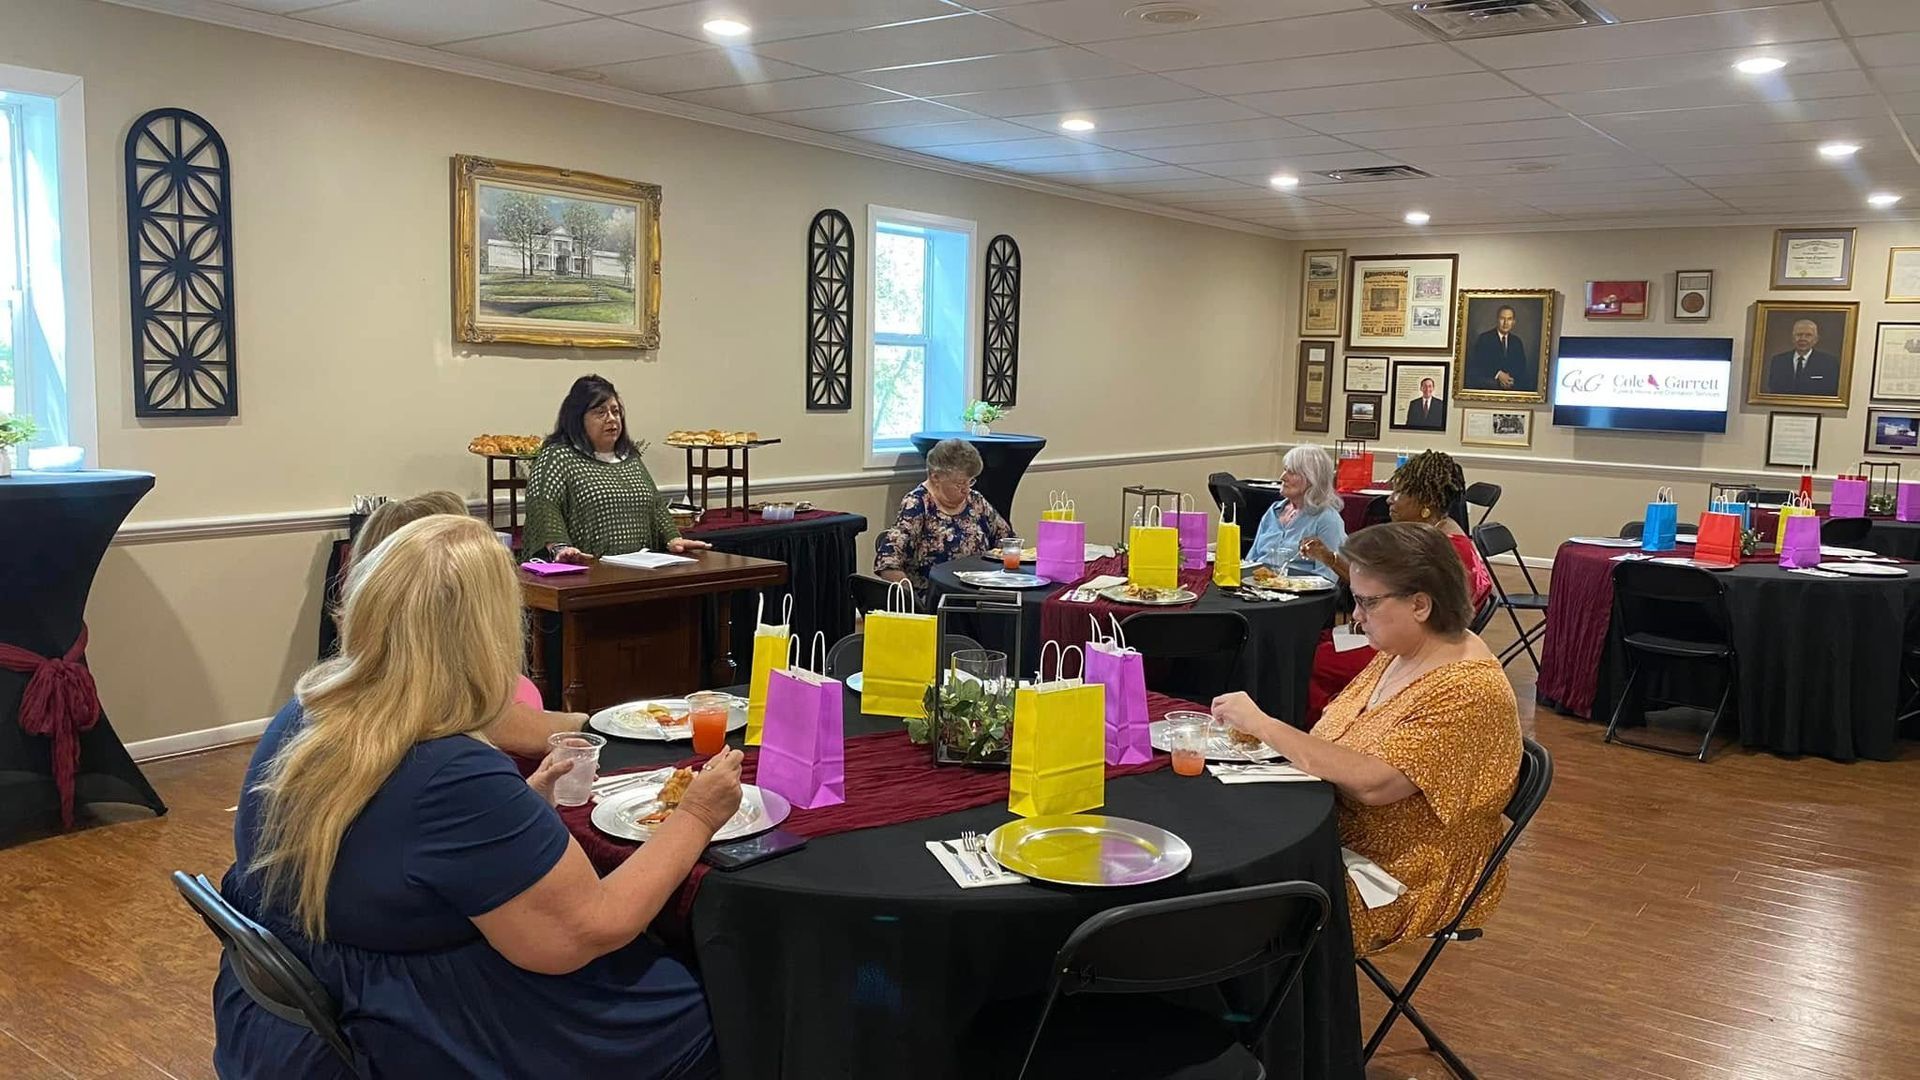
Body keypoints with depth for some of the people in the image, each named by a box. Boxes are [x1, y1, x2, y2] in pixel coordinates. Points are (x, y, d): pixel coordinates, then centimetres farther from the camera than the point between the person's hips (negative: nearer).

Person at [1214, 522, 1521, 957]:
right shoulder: (1397, 654, 4)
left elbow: (1373, 782, -31)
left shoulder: (1472, 693, -22)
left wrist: (1264, 725, -26)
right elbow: (1336, 743, 14)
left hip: (1407, 880, -8)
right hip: (1334, 833, 8)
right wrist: (1273, 740, -7)